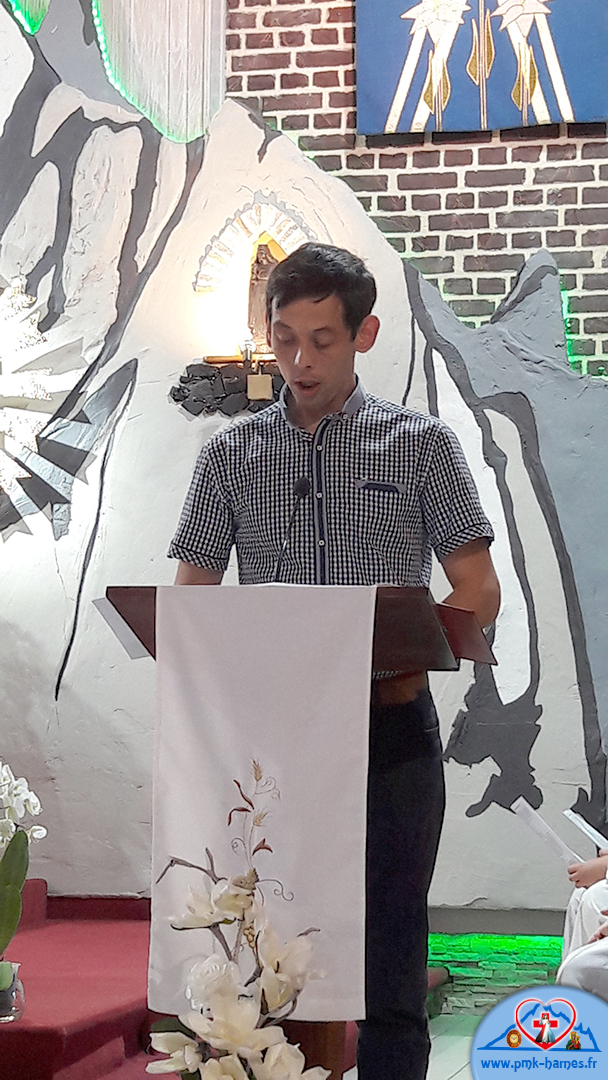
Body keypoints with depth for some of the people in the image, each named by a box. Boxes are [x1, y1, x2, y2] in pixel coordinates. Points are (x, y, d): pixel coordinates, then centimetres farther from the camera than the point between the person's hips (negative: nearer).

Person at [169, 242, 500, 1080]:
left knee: (389, 952, 1)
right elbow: (190, 596, 9)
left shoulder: (422, 445, 4)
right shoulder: (230, 455, 10)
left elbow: (477, 591, 2)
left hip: (390, 725, -2)